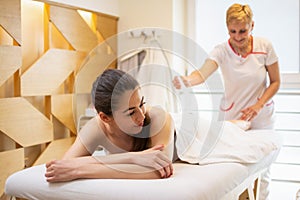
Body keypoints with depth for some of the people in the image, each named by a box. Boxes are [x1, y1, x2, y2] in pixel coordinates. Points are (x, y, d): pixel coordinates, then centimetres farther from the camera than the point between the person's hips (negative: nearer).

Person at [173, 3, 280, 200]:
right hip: (231, 117, 0)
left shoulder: (265, 47, -9)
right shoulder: (222, 51, -13)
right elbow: (203, 73, -31)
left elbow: (275, 82, -1)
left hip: (261, 119, 1)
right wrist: (187, 80, -54)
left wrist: (259, 105, -15)